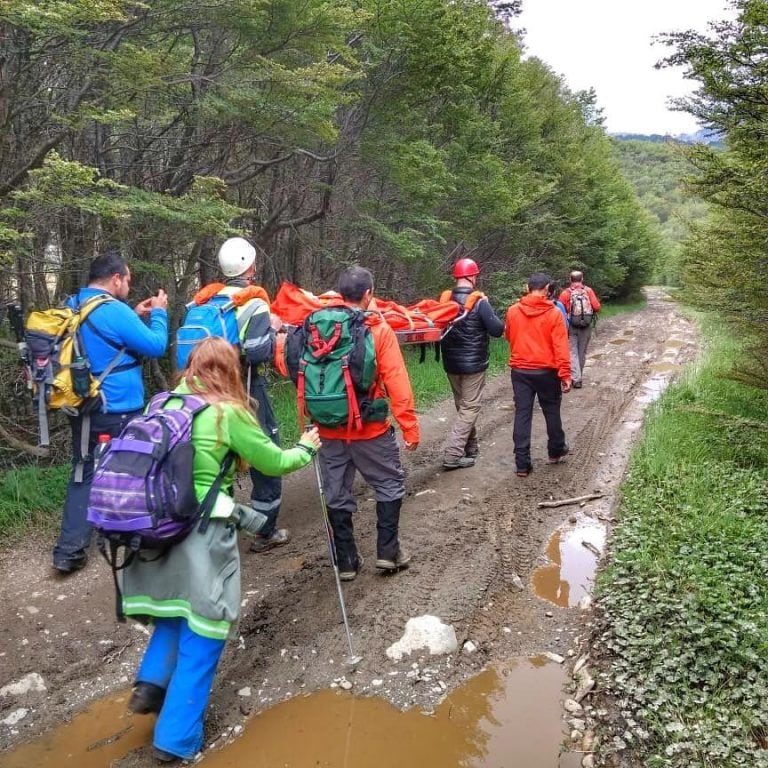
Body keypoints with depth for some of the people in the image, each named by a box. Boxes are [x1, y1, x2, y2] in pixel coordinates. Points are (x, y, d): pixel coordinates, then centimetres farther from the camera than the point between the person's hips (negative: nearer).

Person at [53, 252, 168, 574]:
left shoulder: (72, 307, 7)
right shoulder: (114, 311, -20)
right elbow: (156, 346, -14)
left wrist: (134, 316, 16)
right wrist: (158, 313, 0)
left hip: (82, 408, 8)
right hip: (118, 411, -7)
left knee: (83, 474, 12)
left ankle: (69, 551, 9)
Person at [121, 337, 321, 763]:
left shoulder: (164, 405, 5)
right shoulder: (228, 413, -8)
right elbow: (273, 462, 1)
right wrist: (306, 448, 20)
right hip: (203, 532, -6)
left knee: (176, 608, 28)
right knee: (202, 628, 7)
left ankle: (151, 681, 15)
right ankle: (176, 737, 14)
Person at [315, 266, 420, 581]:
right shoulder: (379, 329, -10)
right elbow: (396, 382, -13)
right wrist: (410, 425, -8)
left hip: (328, 429, 3)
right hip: (370, 428, -3)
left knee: (337, 495, 12)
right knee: (390, 485, 15)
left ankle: (346, 561, 20)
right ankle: (387, 551, 16)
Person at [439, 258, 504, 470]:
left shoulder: (445, 299, 0)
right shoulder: (479, 301, -14)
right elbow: (497, 330, -13)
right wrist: (499, 322, 6)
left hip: (450, 362, 6)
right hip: (473, 363, -5)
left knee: (462, 405, 19)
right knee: (470, 407, 1)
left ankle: (469, 448, 31)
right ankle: (452, 454, -7)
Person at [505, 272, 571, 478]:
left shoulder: (513, 311, -2)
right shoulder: (553, 313, -10)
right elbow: (560, 346, -12)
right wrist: (565, 374, -10)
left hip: (520, 370, 2)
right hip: (546, 371, -2)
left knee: (522, 414, 3)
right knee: (552, 411, 17)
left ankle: (522, 463, 2)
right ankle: (556, 451, 33)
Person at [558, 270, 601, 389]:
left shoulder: (565, 293, -7)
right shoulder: (588, 291, -4)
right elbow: (597, 307, -6)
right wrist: (590, 313, 13)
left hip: (571, 326, -2)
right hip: (586, 326, 2)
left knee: (573, 352, 2)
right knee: (582, 352, 15)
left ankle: (576, 378, -8)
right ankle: (579, 375, 27)